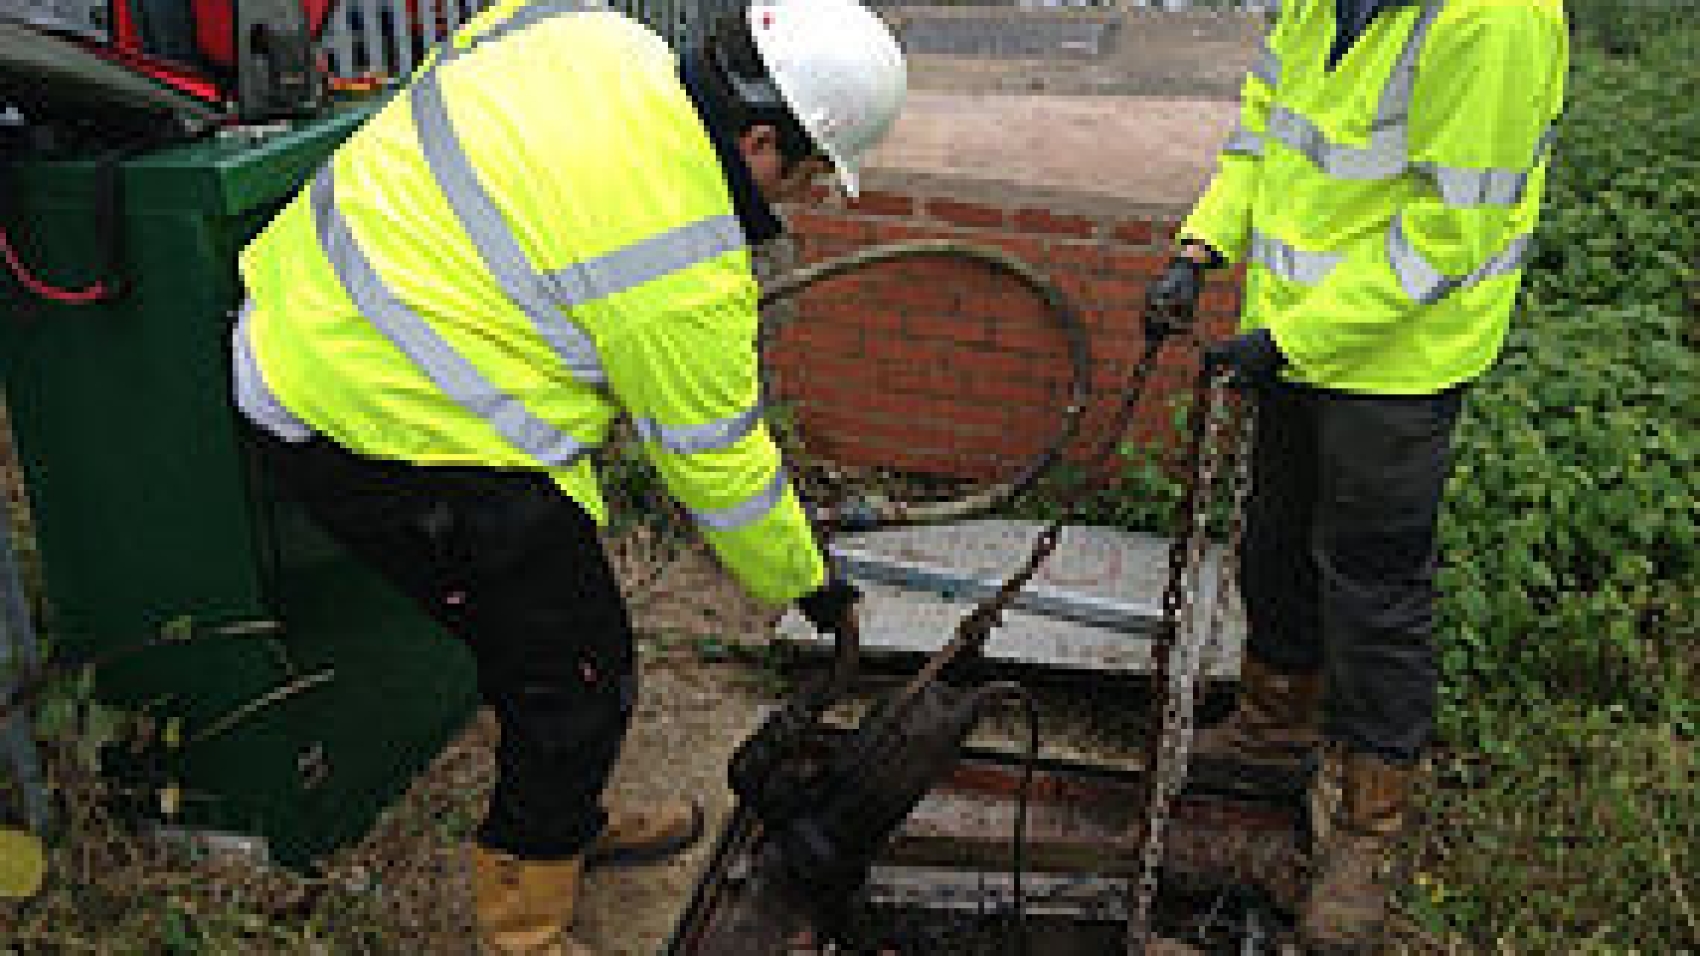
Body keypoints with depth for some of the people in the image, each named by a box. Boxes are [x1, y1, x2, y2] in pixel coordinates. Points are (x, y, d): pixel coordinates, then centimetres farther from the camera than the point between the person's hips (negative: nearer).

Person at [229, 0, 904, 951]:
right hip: (384, 434, -10)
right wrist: (807, 583, 7)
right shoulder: (686, 267, -21)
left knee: (538, 626, 21)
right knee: (580, 676, 1)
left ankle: (565, 825, 42)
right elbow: (721, 463, -10)